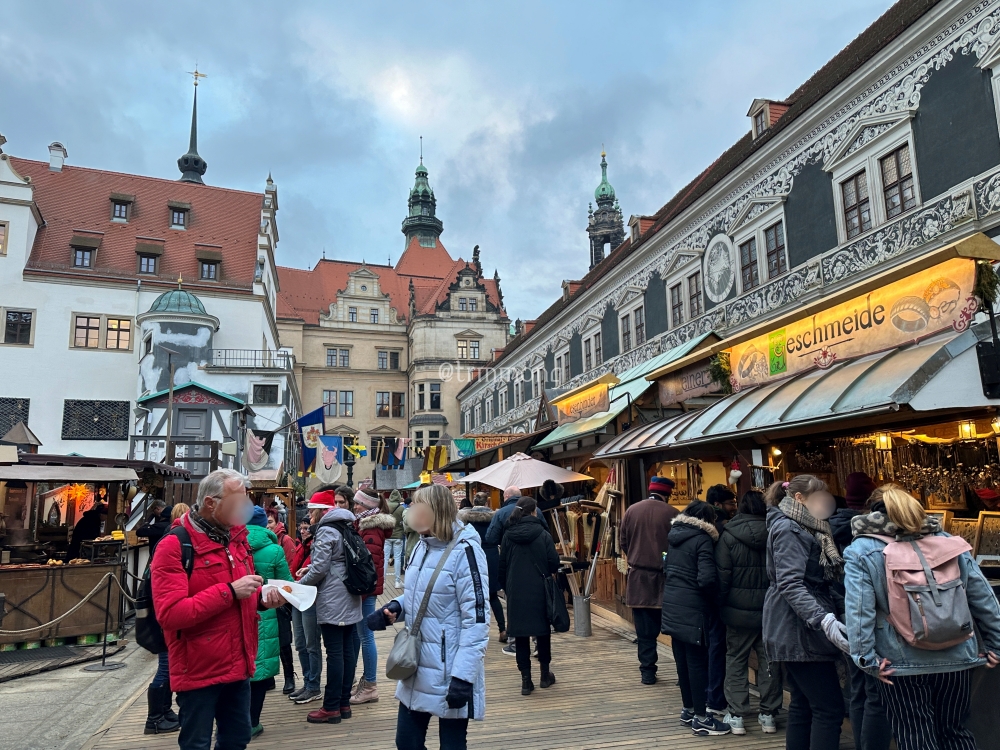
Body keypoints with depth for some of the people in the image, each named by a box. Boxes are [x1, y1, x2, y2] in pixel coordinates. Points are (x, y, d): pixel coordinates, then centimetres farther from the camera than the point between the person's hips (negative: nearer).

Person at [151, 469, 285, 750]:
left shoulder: (236, 538, 8)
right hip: (198, 670, -7)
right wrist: (229, 591, -26)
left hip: (238, 665, 7)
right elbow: (170, 614, -25)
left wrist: (262, 600, -2)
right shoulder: (174, 545, -17)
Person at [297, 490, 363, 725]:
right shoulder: (346, 528, 13)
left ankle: (331, 707, 3)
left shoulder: (326, 531, -12)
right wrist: (310, 571, 18)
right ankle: (344, 703, 17)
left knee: (335, 652, -3)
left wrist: (299, 584, 0)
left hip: (332, 600, -8)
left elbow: (320, 568, -16)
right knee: (347, 650, 10)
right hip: (350, 599, 9)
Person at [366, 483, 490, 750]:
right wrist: (394, 608, -1)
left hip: (449, 673, -8)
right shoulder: (421, 547, 8)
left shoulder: (464, 551, -19)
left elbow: (476, 619, -21)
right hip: (417, 668, 8)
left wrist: (464, 675, -24)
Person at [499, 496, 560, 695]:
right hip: (539, 591, -1)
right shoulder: (543, 534, -9)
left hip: (516, 592, 1)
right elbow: (554, 563, -8)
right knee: (543, 631, 15)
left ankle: (526, 679, 8)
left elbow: (502, 566, 3)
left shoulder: (508, 535, -1)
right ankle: (545, 674, 25)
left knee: (520, 635, 7)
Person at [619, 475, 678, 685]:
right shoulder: (672, 513, -8)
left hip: (638, 577, 2)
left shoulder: (631, 510, 0)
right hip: (665, 576, -2)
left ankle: (647, 672, 12)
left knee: (645, 628, 8)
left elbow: (623, 542, 7)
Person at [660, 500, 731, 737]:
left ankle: (689, 710, 26)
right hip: (692, 608, -8)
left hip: (672, 605, 8)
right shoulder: (702, 540, -13)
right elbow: (707, 579, -22)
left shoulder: (675, 536, 11)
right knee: (697, 662, 0)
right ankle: (701, 718, 7)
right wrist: (714, 596, -4)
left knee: (682, 660, 15)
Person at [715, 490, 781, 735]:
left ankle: (736, 716, 10)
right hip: (770, 610, 2)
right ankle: (768, 715, 19)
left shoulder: (728, 536, -11)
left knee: (736, 661, 9)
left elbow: (722, 576, -10)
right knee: (769, 661, 12)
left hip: (739, 611, -2)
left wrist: (720, 605, 1)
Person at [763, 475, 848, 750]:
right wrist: (823, 619, -36)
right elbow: (790, 584, -26)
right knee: (830, 707, -9)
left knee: (804, 704, 13)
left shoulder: (805, 528, 17)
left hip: (800, 629, 10)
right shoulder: (789, 529, -15)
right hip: (799, 628, -10)